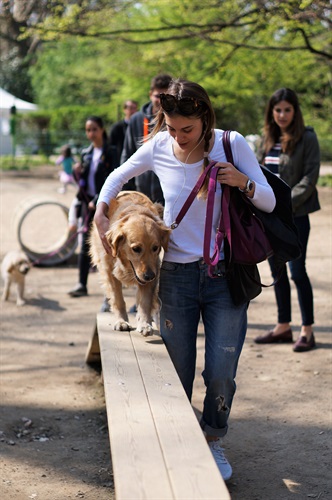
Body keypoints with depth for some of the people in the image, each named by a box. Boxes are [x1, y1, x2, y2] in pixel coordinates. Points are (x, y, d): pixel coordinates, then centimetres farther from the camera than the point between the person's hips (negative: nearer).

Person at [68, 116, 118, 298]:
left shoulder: (110, 152, -5)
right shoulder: (86, 153, 12)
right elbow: (82, 181, 15)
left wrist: (98, 201, -15)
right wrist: (77, 172, -7)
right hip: (88, 201, 5)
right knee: (85, 245, 1)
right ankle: (82, 284, 0)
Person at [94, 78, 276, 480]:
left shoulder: (231, 144, -10)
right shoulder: (158, 147, -4)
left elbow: (269, 202, -3)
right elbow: (118, 176, 17)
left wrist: (244, 183, -22)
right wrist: (100, 216, 7)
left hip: (225, 274, -1)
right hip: (176, 275, 1)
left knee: (221, 375, -2)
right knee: (176, 376, 6)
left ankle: (213, 442, 24)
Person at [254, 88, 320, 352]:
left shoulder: (307, 138, -7)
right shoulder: (269, 139, 11)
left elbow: (310, 177, -12)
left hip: (295, 214, -7)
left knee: (297, 271, -7)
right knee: (277, 272, 12)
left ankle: (307, 330, 3)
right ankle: (283, 326, 22)